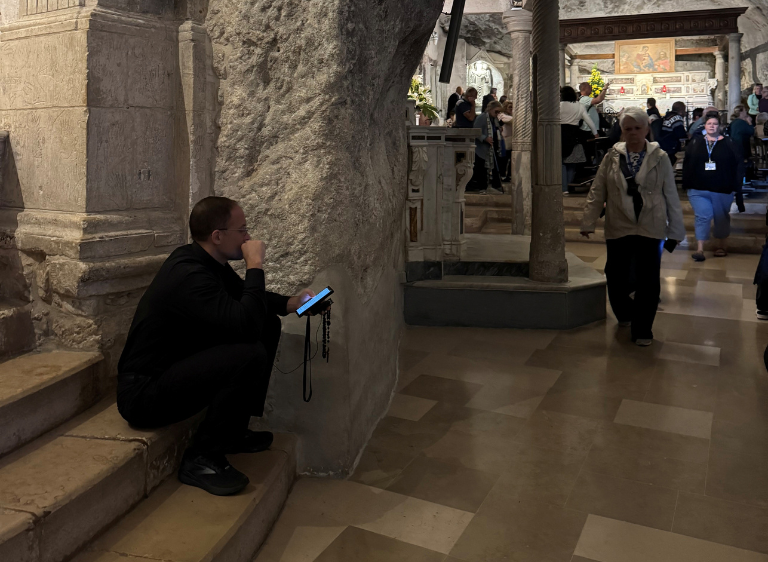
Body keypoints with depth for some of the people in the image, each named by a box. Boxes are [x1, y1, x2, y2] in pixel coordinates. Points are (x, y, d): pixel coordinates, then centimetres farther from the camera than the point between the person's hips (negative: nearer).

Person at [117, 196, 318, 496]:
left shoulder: (208, 262, 4)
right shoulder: (188, 275, -27)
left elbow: (245, 300, 20)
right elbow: (246, 323, -36)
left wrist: (290, 303, 2)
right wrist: (255, 266, -24)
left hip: (174, 367, 10)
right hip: (143, 396, -10)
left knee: (269, 326, 9)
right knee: (251, 355, -30)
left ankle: (233, 431, 16)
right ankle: (201, 459, -11)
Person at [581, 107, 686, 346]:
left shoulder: (660, 158, 1)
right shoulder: (612, 157, 3)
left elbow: (671, 195, 3)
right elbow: (597, 191, 3)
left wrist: (676, 229, 3)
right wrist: (588, 222, -2)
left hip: (650, 229, -1)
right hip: (618, 228, 1)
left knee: (648, 281, -1)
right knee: (616, 278, 8)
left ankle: (642, 330, 12)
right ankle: (624, 315, 34)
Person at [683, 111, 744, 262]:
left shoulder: (727, 144, 1)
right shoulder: (695, 143, 4)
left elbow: (734, 167, 0)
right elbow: (687, 165, 4)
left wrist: (735, 187, -5)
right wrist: (687, 185, -1)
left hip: (722, 190, 0)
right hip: (698, 189, 0)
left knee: (721, 218, 12)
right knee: (702, 217, -6)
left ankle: (721, 246, 29)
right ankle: (700, 249, -6)